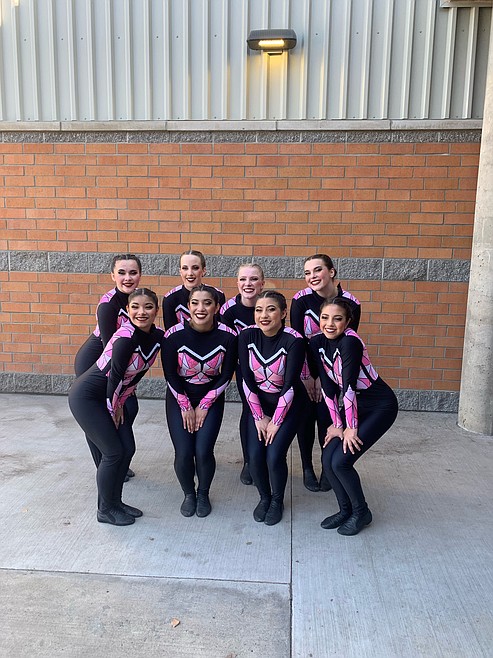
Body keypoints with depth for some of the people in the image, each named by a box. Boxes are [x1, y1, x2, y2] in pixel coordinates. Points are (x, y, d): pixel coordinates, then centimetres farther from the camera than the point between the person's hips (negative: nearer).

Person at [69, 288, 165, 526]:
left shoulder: (158, 337, -7)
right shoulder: (125, 337, -30)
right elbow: (115, 375, -22)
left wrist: (121, 402, 7)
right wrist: (113, 407, -8)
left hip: (113, 396, 8)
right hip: (86, 396, -7)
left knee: (127, 449, 8)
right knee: (113, 452, -4)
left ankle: (115, 502, 27)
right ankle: (105, 510, 16)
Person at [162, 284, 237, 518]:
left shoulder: (227, 336, -19)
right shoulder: (174, 335, -21)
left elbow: (226, 375, -8)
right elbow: (170, 375, -9)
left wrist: (204, 406, -7)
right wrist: (186, 407, -6)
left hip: (211, 399, 0)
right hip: (179, 398, 0)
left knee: (203, 451, -12)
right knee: (183, 453, -10)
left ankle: (203, 494, 19)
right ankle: (188, 494, 21)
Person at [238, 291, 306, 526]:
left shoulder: (293, 340, -24)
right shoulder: (247, 336, -14)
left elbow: (290, 386, -19)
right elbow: (247, 380, -9)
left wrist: (276, 422, -14)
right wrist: (259, 417, -7)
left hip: (288, 404, -3)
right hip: (259, 403, 3)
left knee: (274, 456, -14)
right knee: (255, 456, -10)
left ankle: (277, 500, 16)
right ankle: (264, 497, 21)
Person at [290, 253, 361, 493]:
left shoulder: (350, 304, -16)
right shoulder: (301, 300, -18)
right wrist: (306, 376, -10)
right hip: (304, 367, 0)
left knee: (326, 417, -1)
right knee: (306, 417, 3)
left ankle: (328, 469, 19)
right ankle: (307, 468, 20)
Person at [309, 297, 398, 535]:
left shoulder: (350, 342, -27)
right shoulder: (317, 342, -6)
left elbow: (348, 386, -25)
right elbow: (327, 386, -4)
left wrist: (351, 427, -19)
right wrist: (336, 423, -4)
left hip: (380, 406, -7)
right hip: (354, 404, 7)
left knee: (341, 461, -13)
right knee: (327, 458, -3)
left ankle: (361, 512, 12)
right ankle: (346, 510, 19)